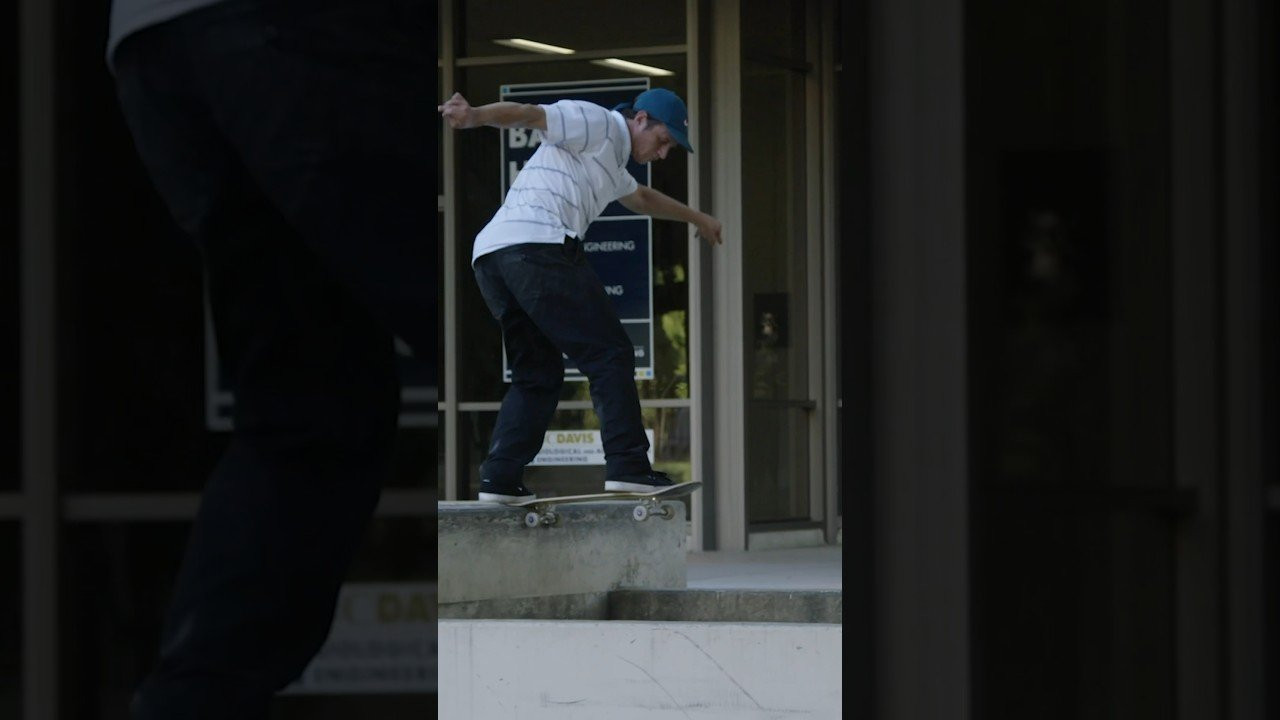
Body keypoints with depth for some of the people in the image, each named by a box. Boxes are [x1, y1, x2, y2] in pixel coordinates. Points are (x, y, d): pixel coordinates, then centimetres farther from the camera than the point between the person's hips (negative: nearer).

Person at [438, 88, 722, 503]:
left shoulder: (610, 160, 36)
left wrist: (695, 218, 71)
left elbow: (641, 199, 57)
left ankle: (500, 479, 3)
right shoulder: (595, 123, 6)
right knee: (609, 355, -7)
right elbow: (529, 115, -11)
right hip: (538, 247, -10)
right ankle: (628, 466, -13)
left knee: (538, 374, 13)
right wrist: (474, 116, -29)